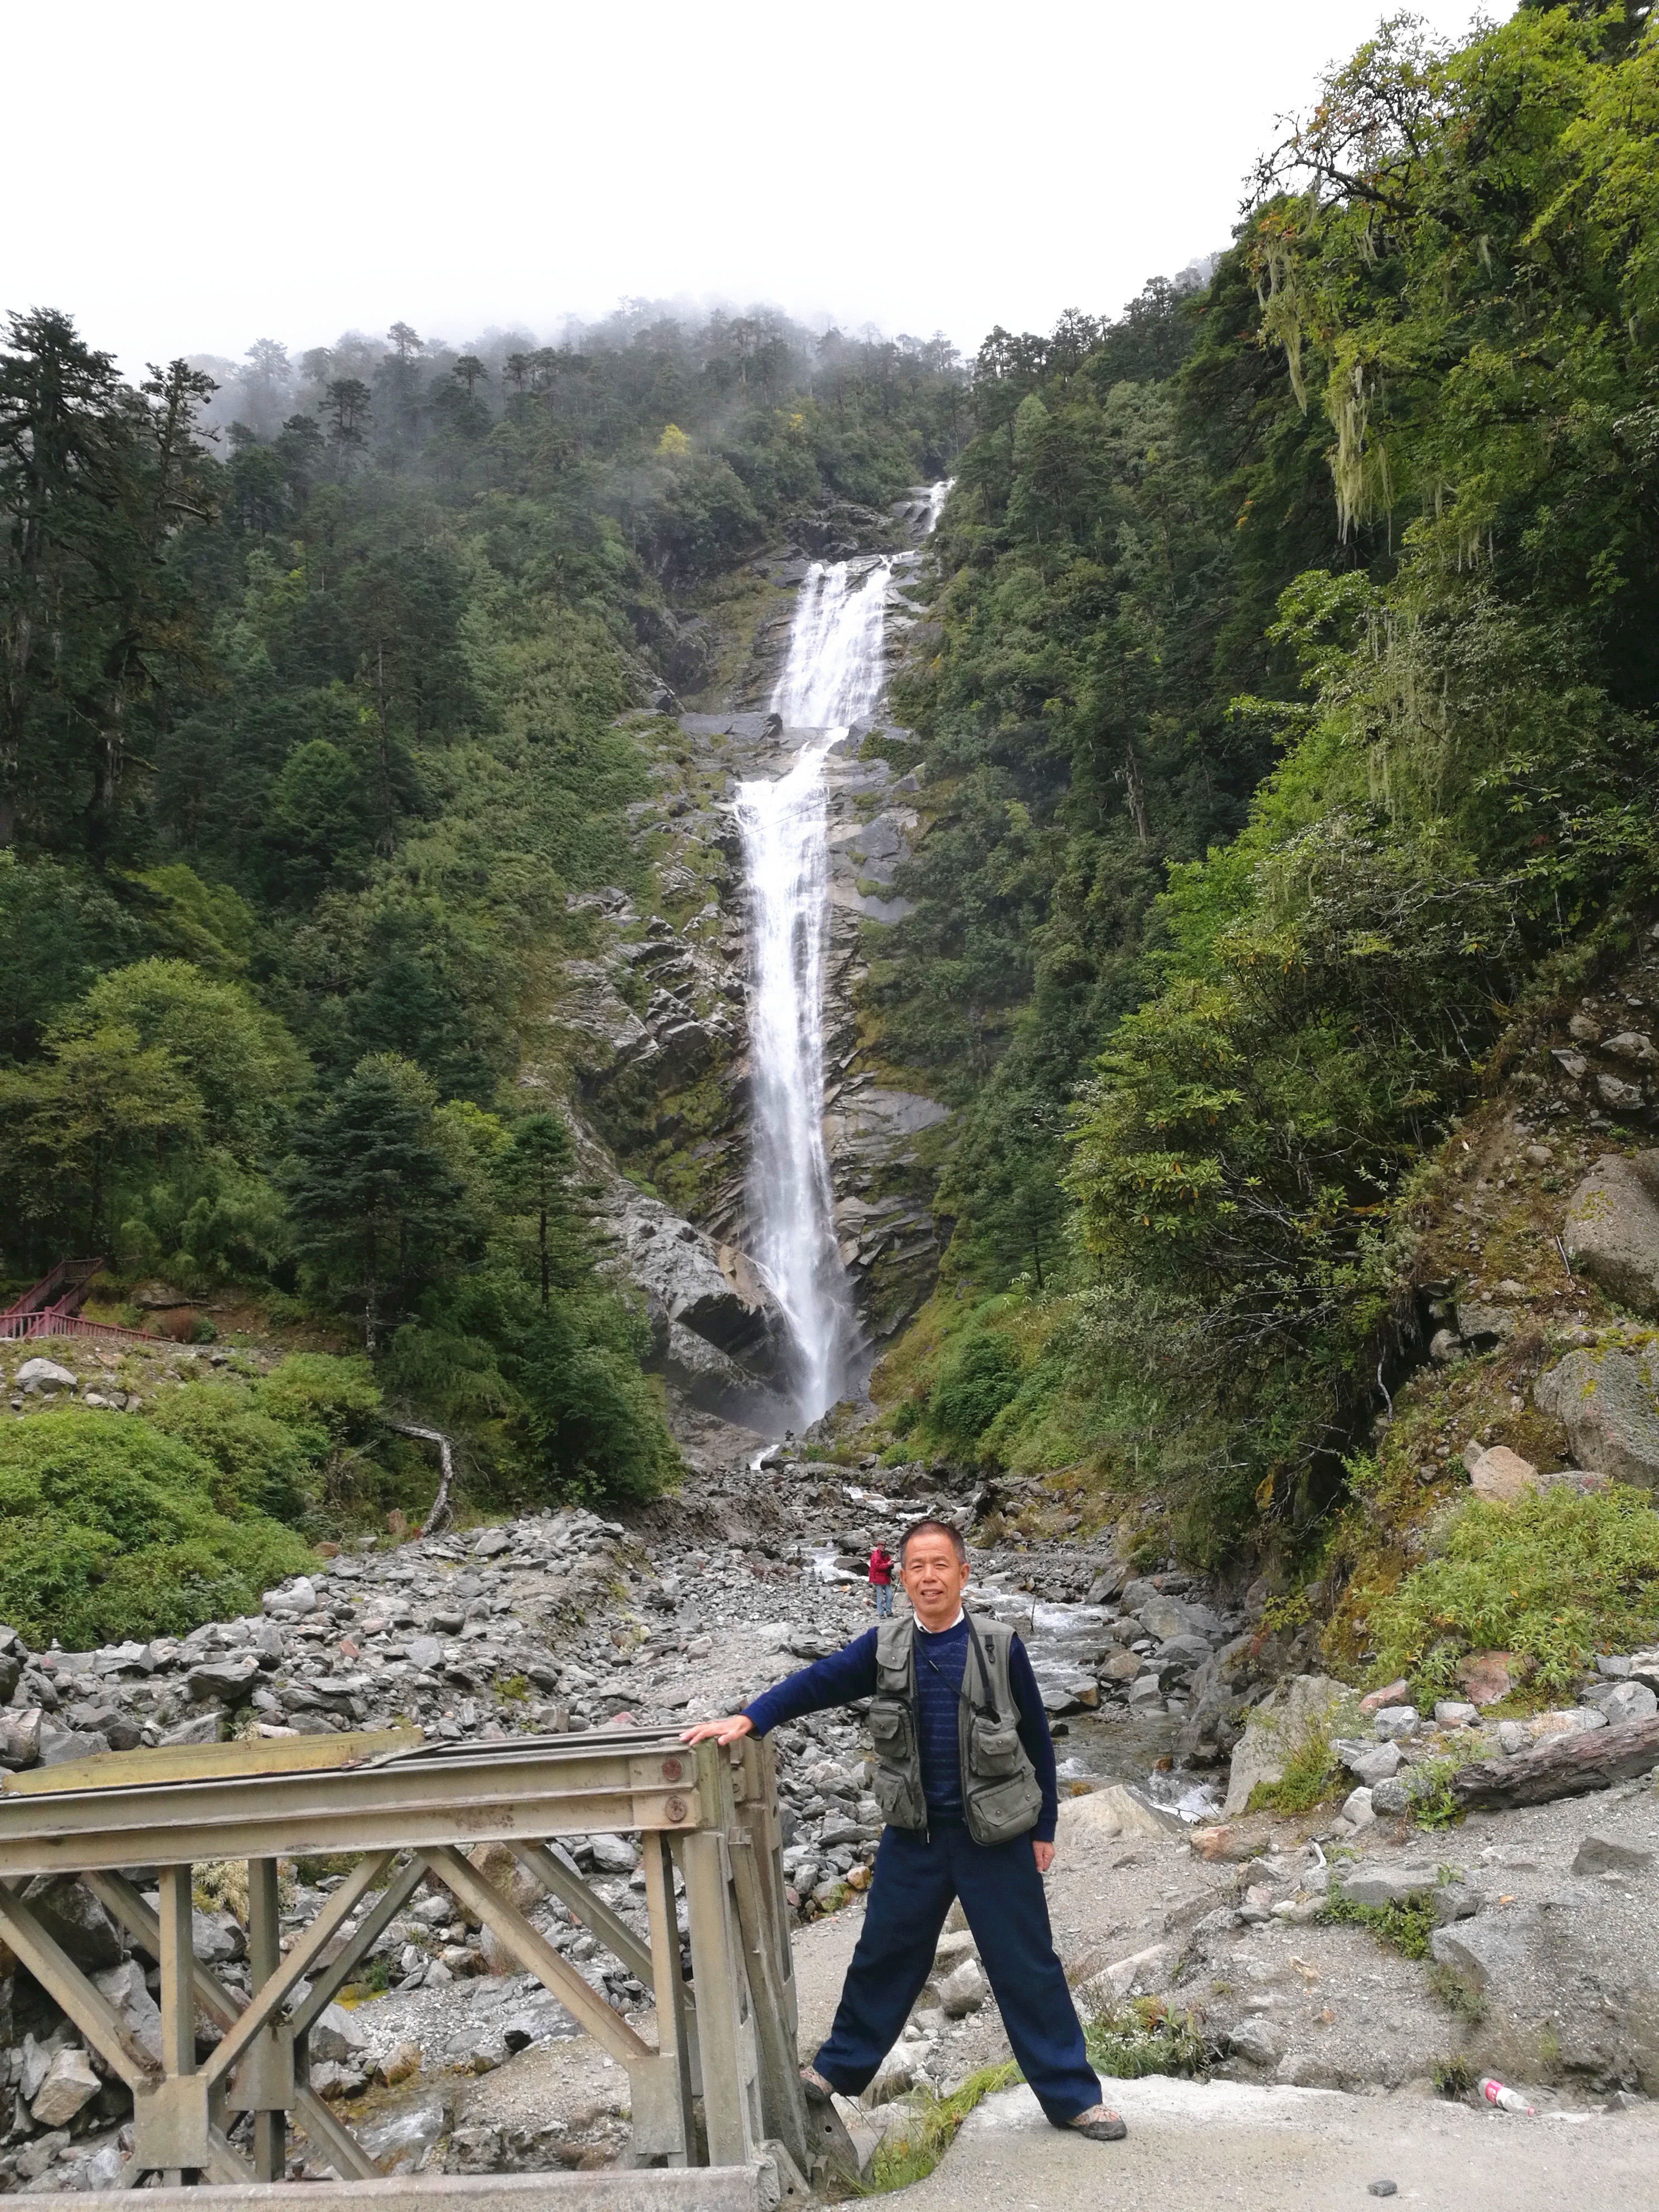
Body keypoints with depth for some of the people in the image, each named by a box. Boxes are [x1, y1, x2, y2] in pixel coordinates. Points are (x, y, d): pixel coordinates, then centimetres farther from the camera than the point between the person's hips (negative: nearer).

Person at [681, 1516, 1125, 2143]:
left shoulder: (1000, 1647, -8)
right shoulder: (885, 1647, -3)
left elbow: (1036, 1740, 0)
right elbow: (817, 1682, -11)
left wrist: (1044, 1829, 3)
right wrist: (748, 1719, -26)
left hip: (995, 1835, -2)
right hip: (913, 1834, 2)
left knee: (1027, 1966, 6)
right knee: (883, 1955, 15)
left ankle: (1071, 2095, 20)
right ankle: (840, 2067, 34)